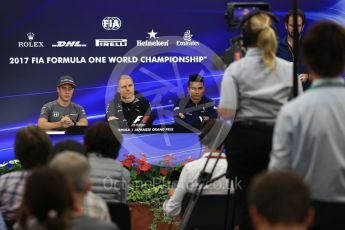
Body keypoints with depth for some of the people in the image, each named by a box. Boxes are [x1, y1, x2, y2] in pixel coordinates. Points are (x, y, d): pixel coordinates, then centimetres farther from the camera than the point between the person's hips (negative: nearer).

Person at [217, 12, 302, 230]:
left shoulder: (236, 69, -5)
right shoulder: (289, 69, 3)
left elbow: (227, 112, -12)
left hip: (245, 138, -2)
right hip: (278, 138, 2)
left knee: (247, 201, 6)